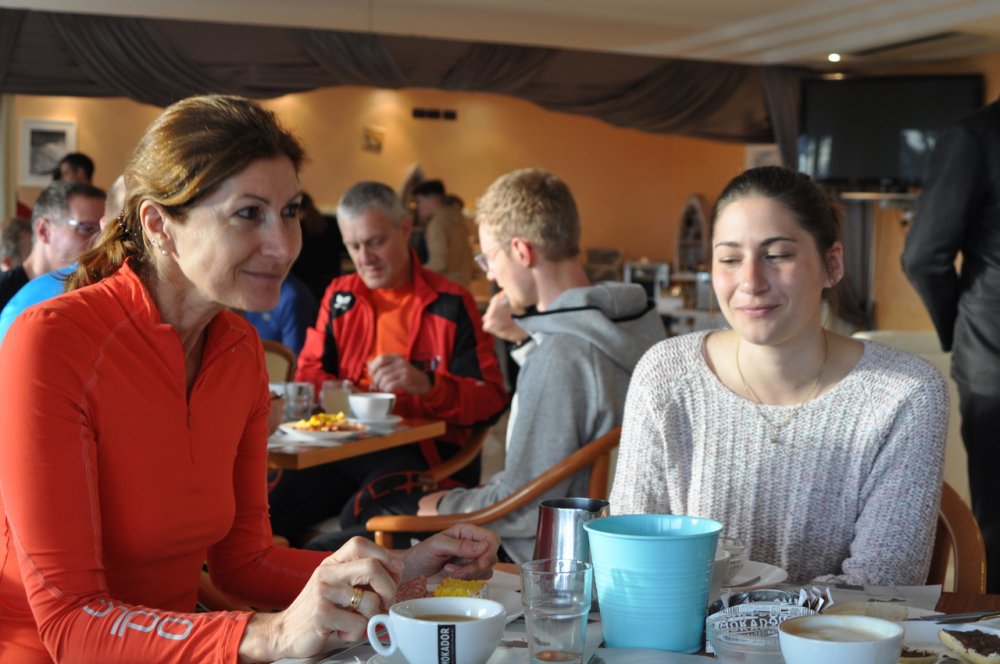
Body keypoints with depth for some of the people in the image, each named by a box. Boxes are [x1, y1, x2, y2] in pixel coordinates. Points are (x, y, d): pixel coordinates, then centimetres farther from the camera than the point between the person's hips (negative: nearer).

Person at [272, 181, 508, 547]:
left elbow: (492, 398, -2)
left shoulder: (450, 302, 2)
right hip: (343, 445, 4)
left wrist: (427, 385, -21)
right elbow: (310, 370, 23)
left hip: (424, 450, -4)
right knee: (271, 518, -22)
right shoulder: (339, 295, 17)